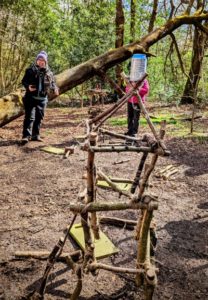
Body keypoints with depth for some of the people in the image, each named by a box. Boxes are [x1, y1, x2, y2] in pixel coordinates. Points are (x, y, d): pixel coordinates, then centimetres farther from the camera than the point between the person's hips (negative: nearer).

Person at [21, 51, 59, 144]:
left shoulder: (49, 72, 7)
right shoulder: (30, 70, 0)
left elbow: (52, 83, 14)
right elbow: (24, 81, 2)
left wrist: (55, 89, -8)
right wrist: (28, 86, -19)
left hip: (42, 98, 4)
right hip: (31, 97, -4)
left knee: (39, 117, 9)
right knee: (29, 117, -11)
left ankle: (35, 135, 19)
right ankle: (26, 135, -11)